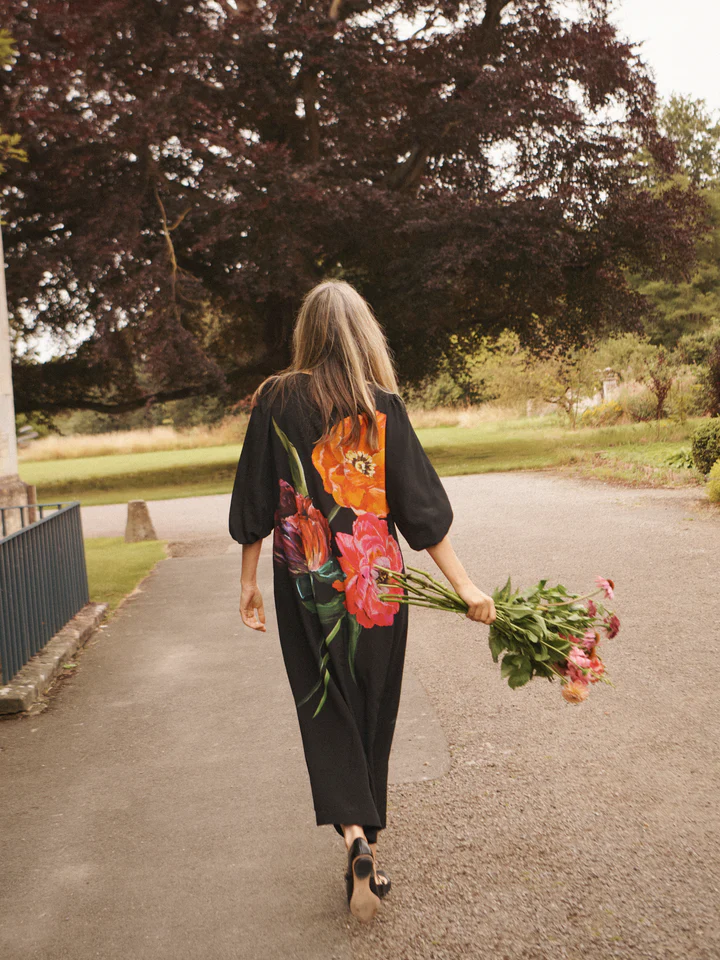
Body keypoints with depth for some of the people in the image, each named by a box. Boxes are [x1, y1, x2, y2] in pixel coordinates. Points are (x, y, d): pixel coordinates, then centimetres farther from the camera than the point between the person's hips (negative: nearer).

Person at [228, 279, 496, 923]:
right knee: (373, 708, 14)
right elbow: (421, 505, -7)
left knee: (327, 708, 9)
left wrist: (248, 581, 9)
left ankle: (354, 835, -9)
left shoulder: (277, 400, -4)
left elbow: (256, 502, -2)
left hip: (306, 582, 0)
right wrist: (465, 586, -2)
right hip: (375, 583, 1)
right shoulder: (383, 405, -5)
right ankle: (370, 853, 25)